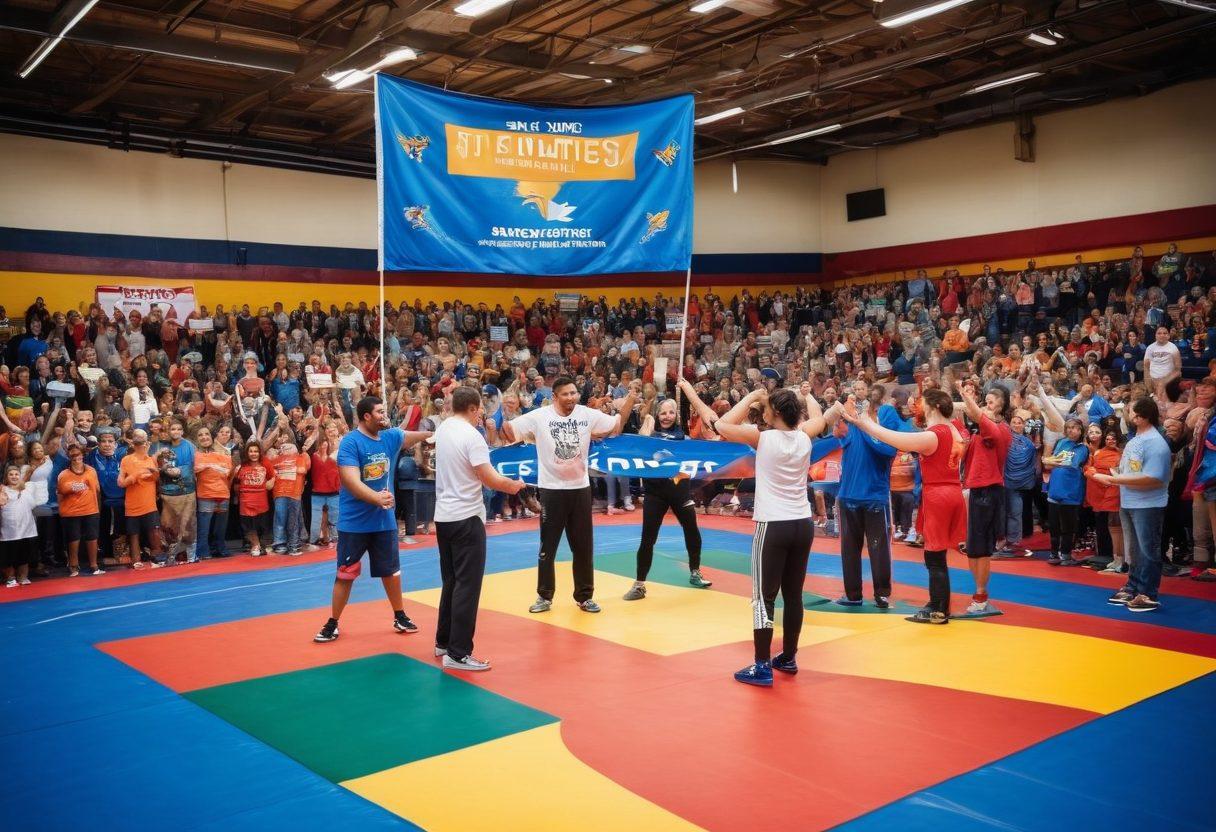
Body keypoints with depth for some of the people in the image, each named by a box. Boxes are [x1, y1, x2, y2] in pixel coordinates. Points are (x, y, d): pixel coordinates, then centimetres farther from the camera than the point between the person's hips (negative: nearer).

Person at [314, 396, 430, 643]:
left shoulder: (391, 437, 3)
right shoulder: (350, 442, -17)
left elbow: (415, 436, -3)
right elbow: (352, 482, -27)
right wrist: (377, 498, -41)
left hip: (384, 520, 5)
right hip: (354, 522, -5)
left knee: (391, 571, 15)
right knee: (345, 574, 4)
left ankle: (400, 617, 31)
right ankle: (332, 624, 18)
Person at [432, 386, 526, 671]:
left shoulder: (443, 429, 8)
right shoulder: (471, 435, -16)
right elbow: (491, 479, -19)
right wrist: (514, 486, -2)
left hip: (443, 516, 9)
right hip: (466, 518, -9)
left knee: (451, 582, 18)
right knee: (467, 585, -4)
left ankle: (444, 642, 26)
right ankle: (458, 653, -2)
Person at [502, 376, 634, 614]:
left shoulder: (588, 414, -2)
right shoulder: (539, 416, -10)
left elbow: (616, 427, 5)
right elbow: (510, 433, -8)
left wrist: (629, 402, -9)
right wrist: (501, 420, -28)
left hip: (580, 488, 3)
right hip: (552, 489, -3)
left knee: (584, 546, 10)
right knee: (548, 546, 7)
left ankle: (585, 596, 22)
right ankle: (544, 597, 20)